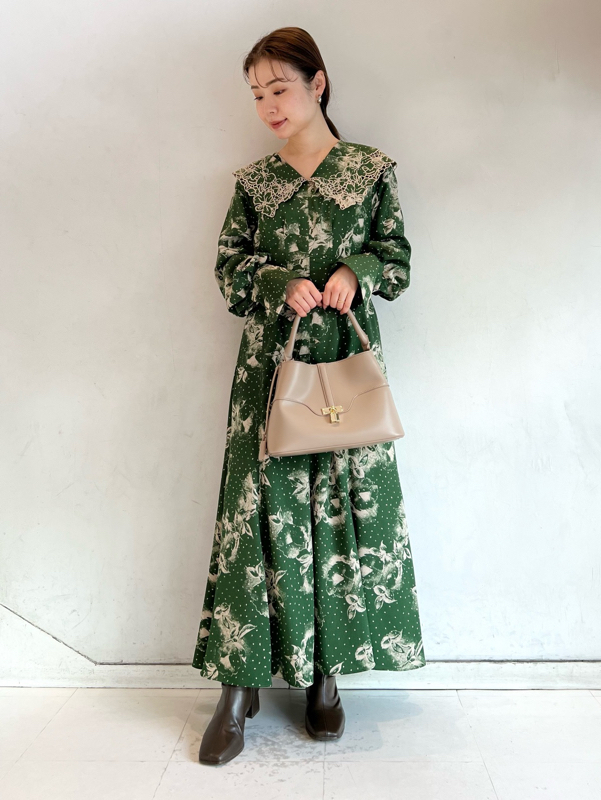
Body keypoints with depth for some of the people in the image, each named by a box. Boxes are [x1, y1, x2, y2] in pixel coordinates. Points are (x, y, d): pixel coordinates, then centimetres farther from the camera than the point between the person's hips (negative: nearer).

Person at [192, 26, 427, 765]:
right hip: (270, 362, 1)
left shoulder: (372, 169, 8)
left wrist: (355, 270, -12)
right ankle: (240, 684, 8)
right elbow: (229, 267, 9)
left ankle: (325, 676, 16)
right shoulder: (252, 180, 11)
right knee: (259, 504, -3)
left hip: (347, 359, 0)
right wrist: (283, 283, -9)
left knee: (347, 504, 0)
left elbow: (398, 259, 8)